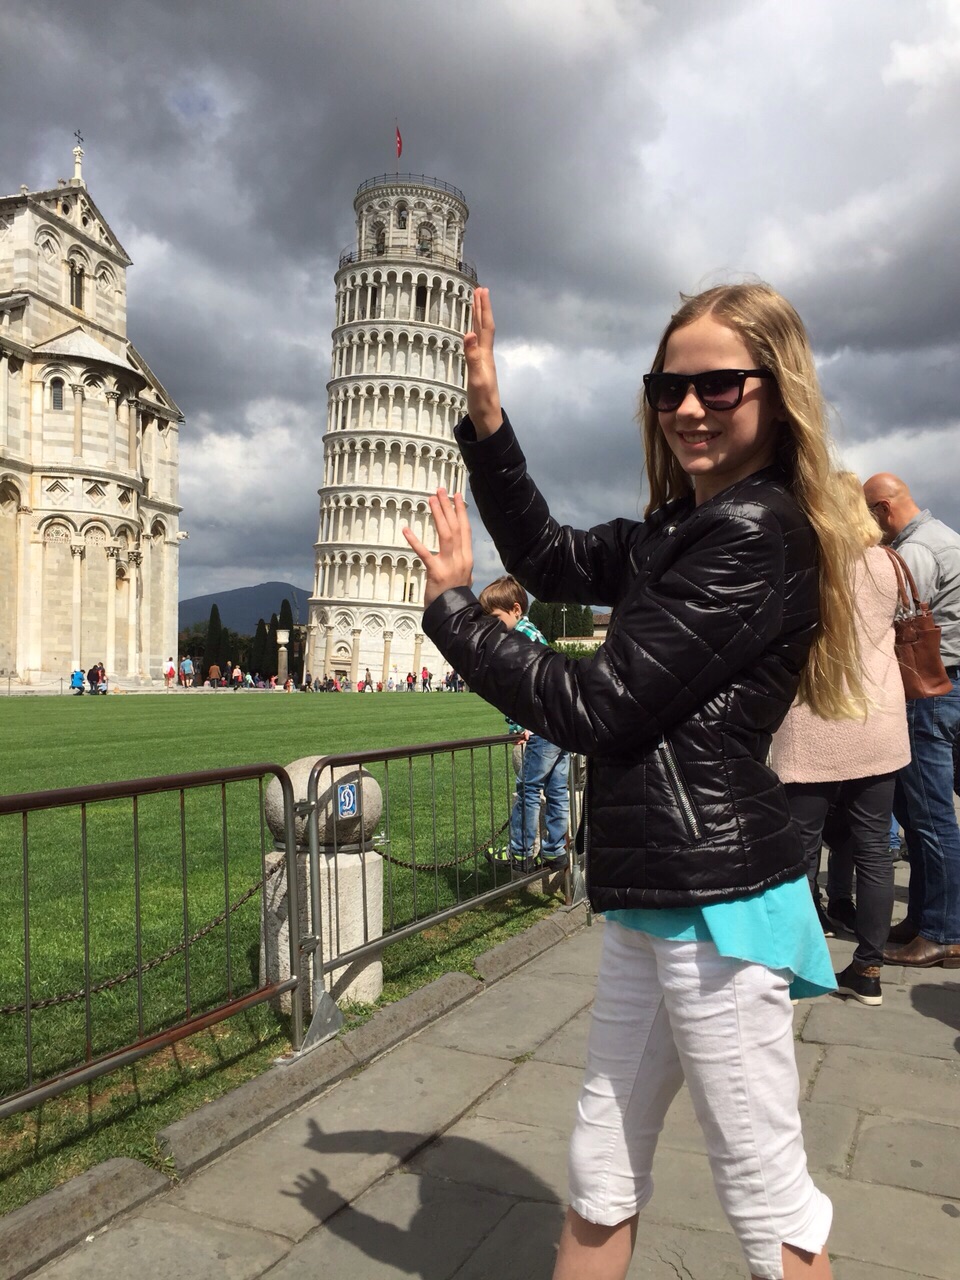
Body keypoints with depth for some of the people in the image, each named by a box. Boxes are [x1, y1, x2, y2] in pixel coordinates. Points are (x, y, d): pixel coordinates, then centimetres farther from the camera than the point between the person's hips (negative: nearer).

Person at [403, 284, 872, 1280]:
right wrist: (485, 416, 9)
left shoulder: (755, 534, -16)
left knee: (768, 1198, 11)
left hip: (714, 898, -9)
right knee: (599, 1180, 21)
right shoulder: (678, 530, 13)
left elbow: (594, 707, -18)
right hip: (653, 896, 9)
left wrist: (449, 605, -7)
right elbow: (550, 561, 19)